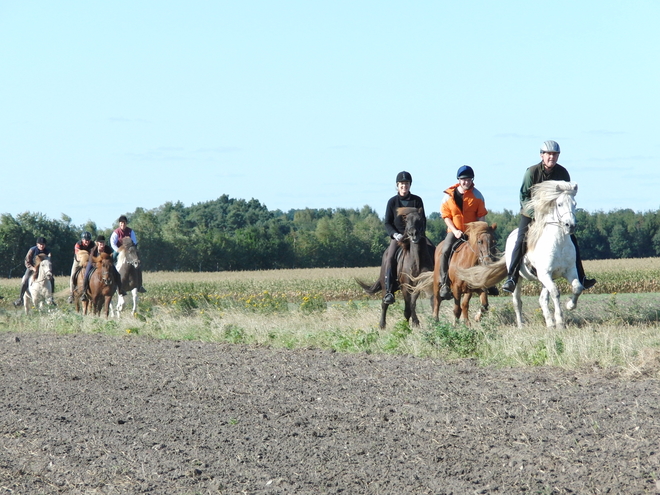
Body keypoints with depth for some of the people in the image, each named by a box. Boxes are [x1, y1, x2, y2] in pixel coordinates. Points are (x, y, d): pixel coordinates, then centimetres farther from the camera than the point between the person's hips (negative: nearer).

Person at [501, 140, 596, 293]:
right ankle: (511, 279, -22)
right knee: (521, 241, -22)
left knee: (572, 240, -2)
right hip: (531, 213, -3)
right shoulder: (532, 172, -15)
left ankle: (581, 279, 6)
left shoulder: (562, 173, -7)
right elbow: (524, 196, -15)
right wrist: (535, 214, -27)